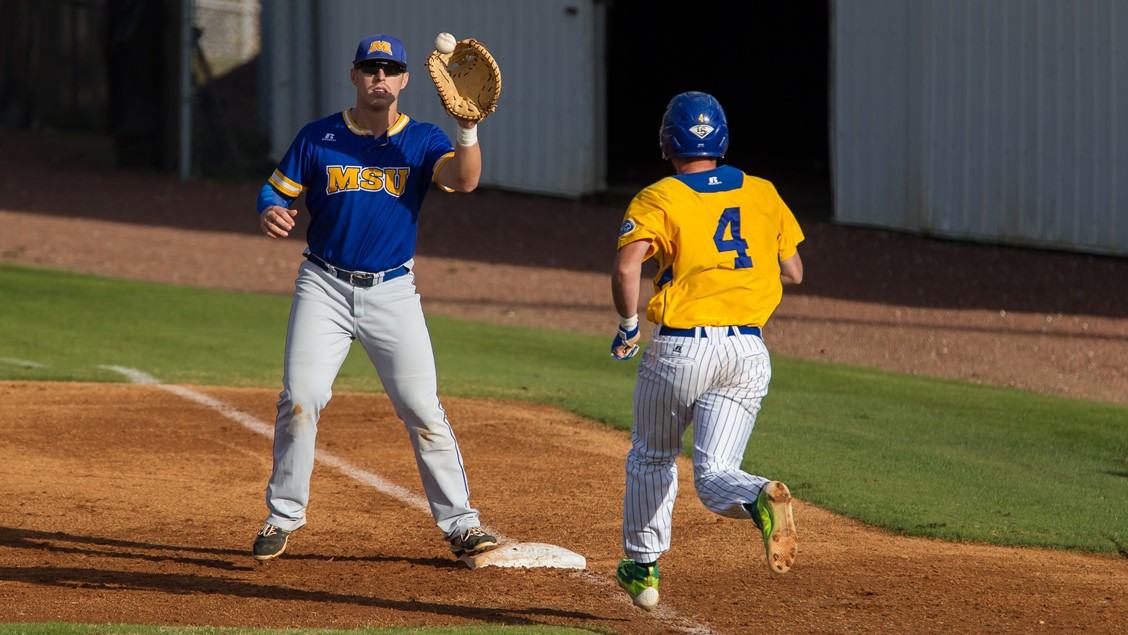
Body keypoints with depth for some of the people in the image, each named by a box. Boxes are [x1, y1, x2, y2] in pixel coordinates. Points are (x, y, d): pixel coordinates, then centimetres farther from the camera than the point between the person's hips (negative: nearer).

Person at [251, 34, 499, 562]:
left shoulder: (421, 141, -1)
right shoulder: (318, 138, 2)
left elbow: (463, 180, -19)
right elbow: (275, 189, 5)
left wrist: (469, 128, -37)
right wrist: (269, 213, -18)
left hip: (392, 292, 0)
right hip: (325, 286, 1)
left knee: (422, 409, -5)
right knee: (299, 400, -8)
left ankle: (459, 522, 3)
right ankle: (283, 516, 7)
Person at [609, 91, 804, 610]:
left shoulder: (657, 200, -3)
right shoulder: (763, 194, 10)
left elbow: (626, 266, -19)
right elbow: (793, 273, 15)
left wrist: (628, 325, -5)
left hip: (679, 348, -3)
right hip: (748, 350, 3)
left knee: (651, 459, 20)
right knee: (714, 473, 0)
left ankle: (643, 567, 26)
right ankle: (761, 499, -32)